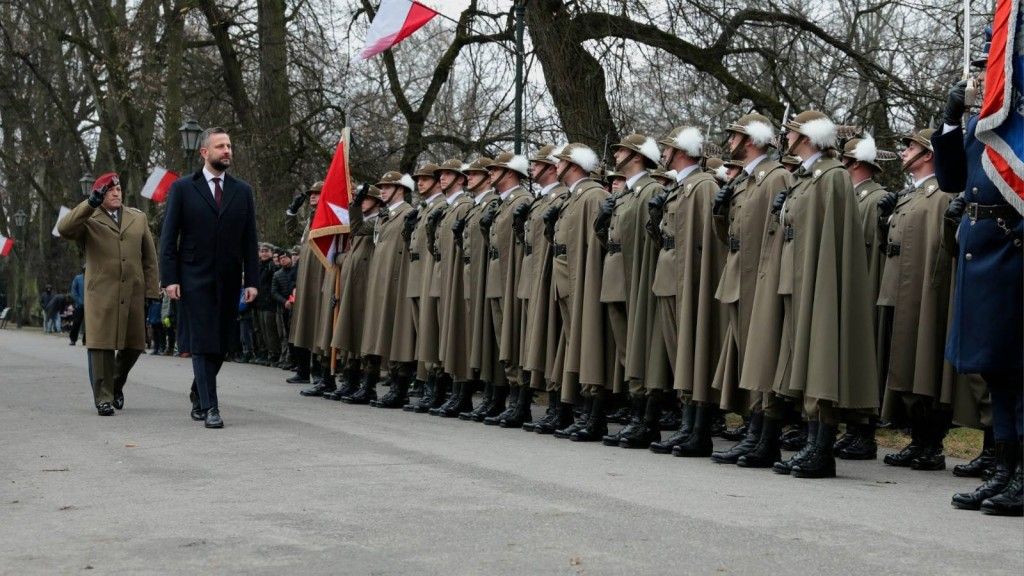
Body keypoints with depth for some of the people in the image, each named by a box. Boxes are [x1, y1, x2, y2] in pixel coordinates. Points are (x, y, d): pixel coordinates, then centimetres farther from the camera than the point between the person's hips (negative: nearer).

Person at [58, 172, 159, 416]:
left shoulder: (138, 218, 17)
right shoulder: (89, 220, 6)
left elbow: (149, 258, 16)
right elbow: (64, 229, -15)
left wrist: (151, 292, 8)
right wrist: (90, 203, -20)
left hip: (133, 295, 4)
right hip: (101, 294, -3)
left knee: (134, 345, 8)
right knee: (102, 345, -5)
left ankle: (116, 385, 33)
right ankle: (104, 398, 1)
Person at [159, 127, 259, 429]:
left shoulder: (242, 191, 10)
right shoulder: (183, 188, 2)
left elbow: (249, 240, 9)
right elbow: (169, 237, 0)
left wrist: (251, 280, 2)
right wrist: (169, 278, -8)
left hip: (228, 281, 3)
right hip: (195, 279, -3)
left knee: (221, 345, 7)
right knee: (202, 344, -7)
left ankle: (199, 398, 25)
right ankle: (209, 407, -6)